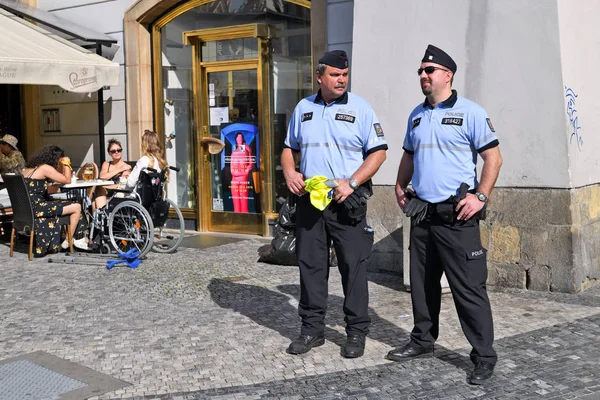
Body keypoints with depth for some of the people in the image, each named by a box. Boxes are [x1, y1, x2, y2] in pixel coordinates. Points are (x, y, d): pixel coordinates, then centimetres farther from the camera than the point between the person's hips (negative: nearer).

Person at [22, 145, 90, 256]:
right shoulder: (45, 168, -11)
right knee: (76, 207, -6)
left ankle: (78, 239, 22)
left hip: (27, 206, 10)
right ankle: (68, 241, 10)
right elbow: (67, 180, -5)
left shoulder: (31, 166, 16)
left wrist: (64, 166, 18)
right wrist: (66, 164, 6)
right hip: (36, 208, -10)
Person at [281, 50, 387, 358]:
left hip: (346, 203, -4)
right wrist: (289, 173, 0)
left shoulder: (360, 108, 0)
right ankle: (312, 329, 20)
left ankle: (357, 331, 11)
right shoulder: (303, 108, 12)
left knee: (353, 266, -1)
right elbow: (289, 148, 21)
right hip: (309, 199, 4)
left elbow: (378, 152, -4)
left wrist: (352, 182, -16)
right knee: (310, 264, 8)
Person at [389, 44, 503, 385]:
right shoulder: (416, 115, 14)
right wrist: (400, 187, 15)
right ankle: (423, 341, 30)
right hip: (421, 214, 7)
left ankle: (485, 357, 6)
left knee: (469, 288, -4)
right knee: (422, 284, 15)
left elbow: (494, 157, -8)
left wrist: (481, 196, -16)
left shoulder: (470, 112, -6)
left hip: (456, 216, -6)